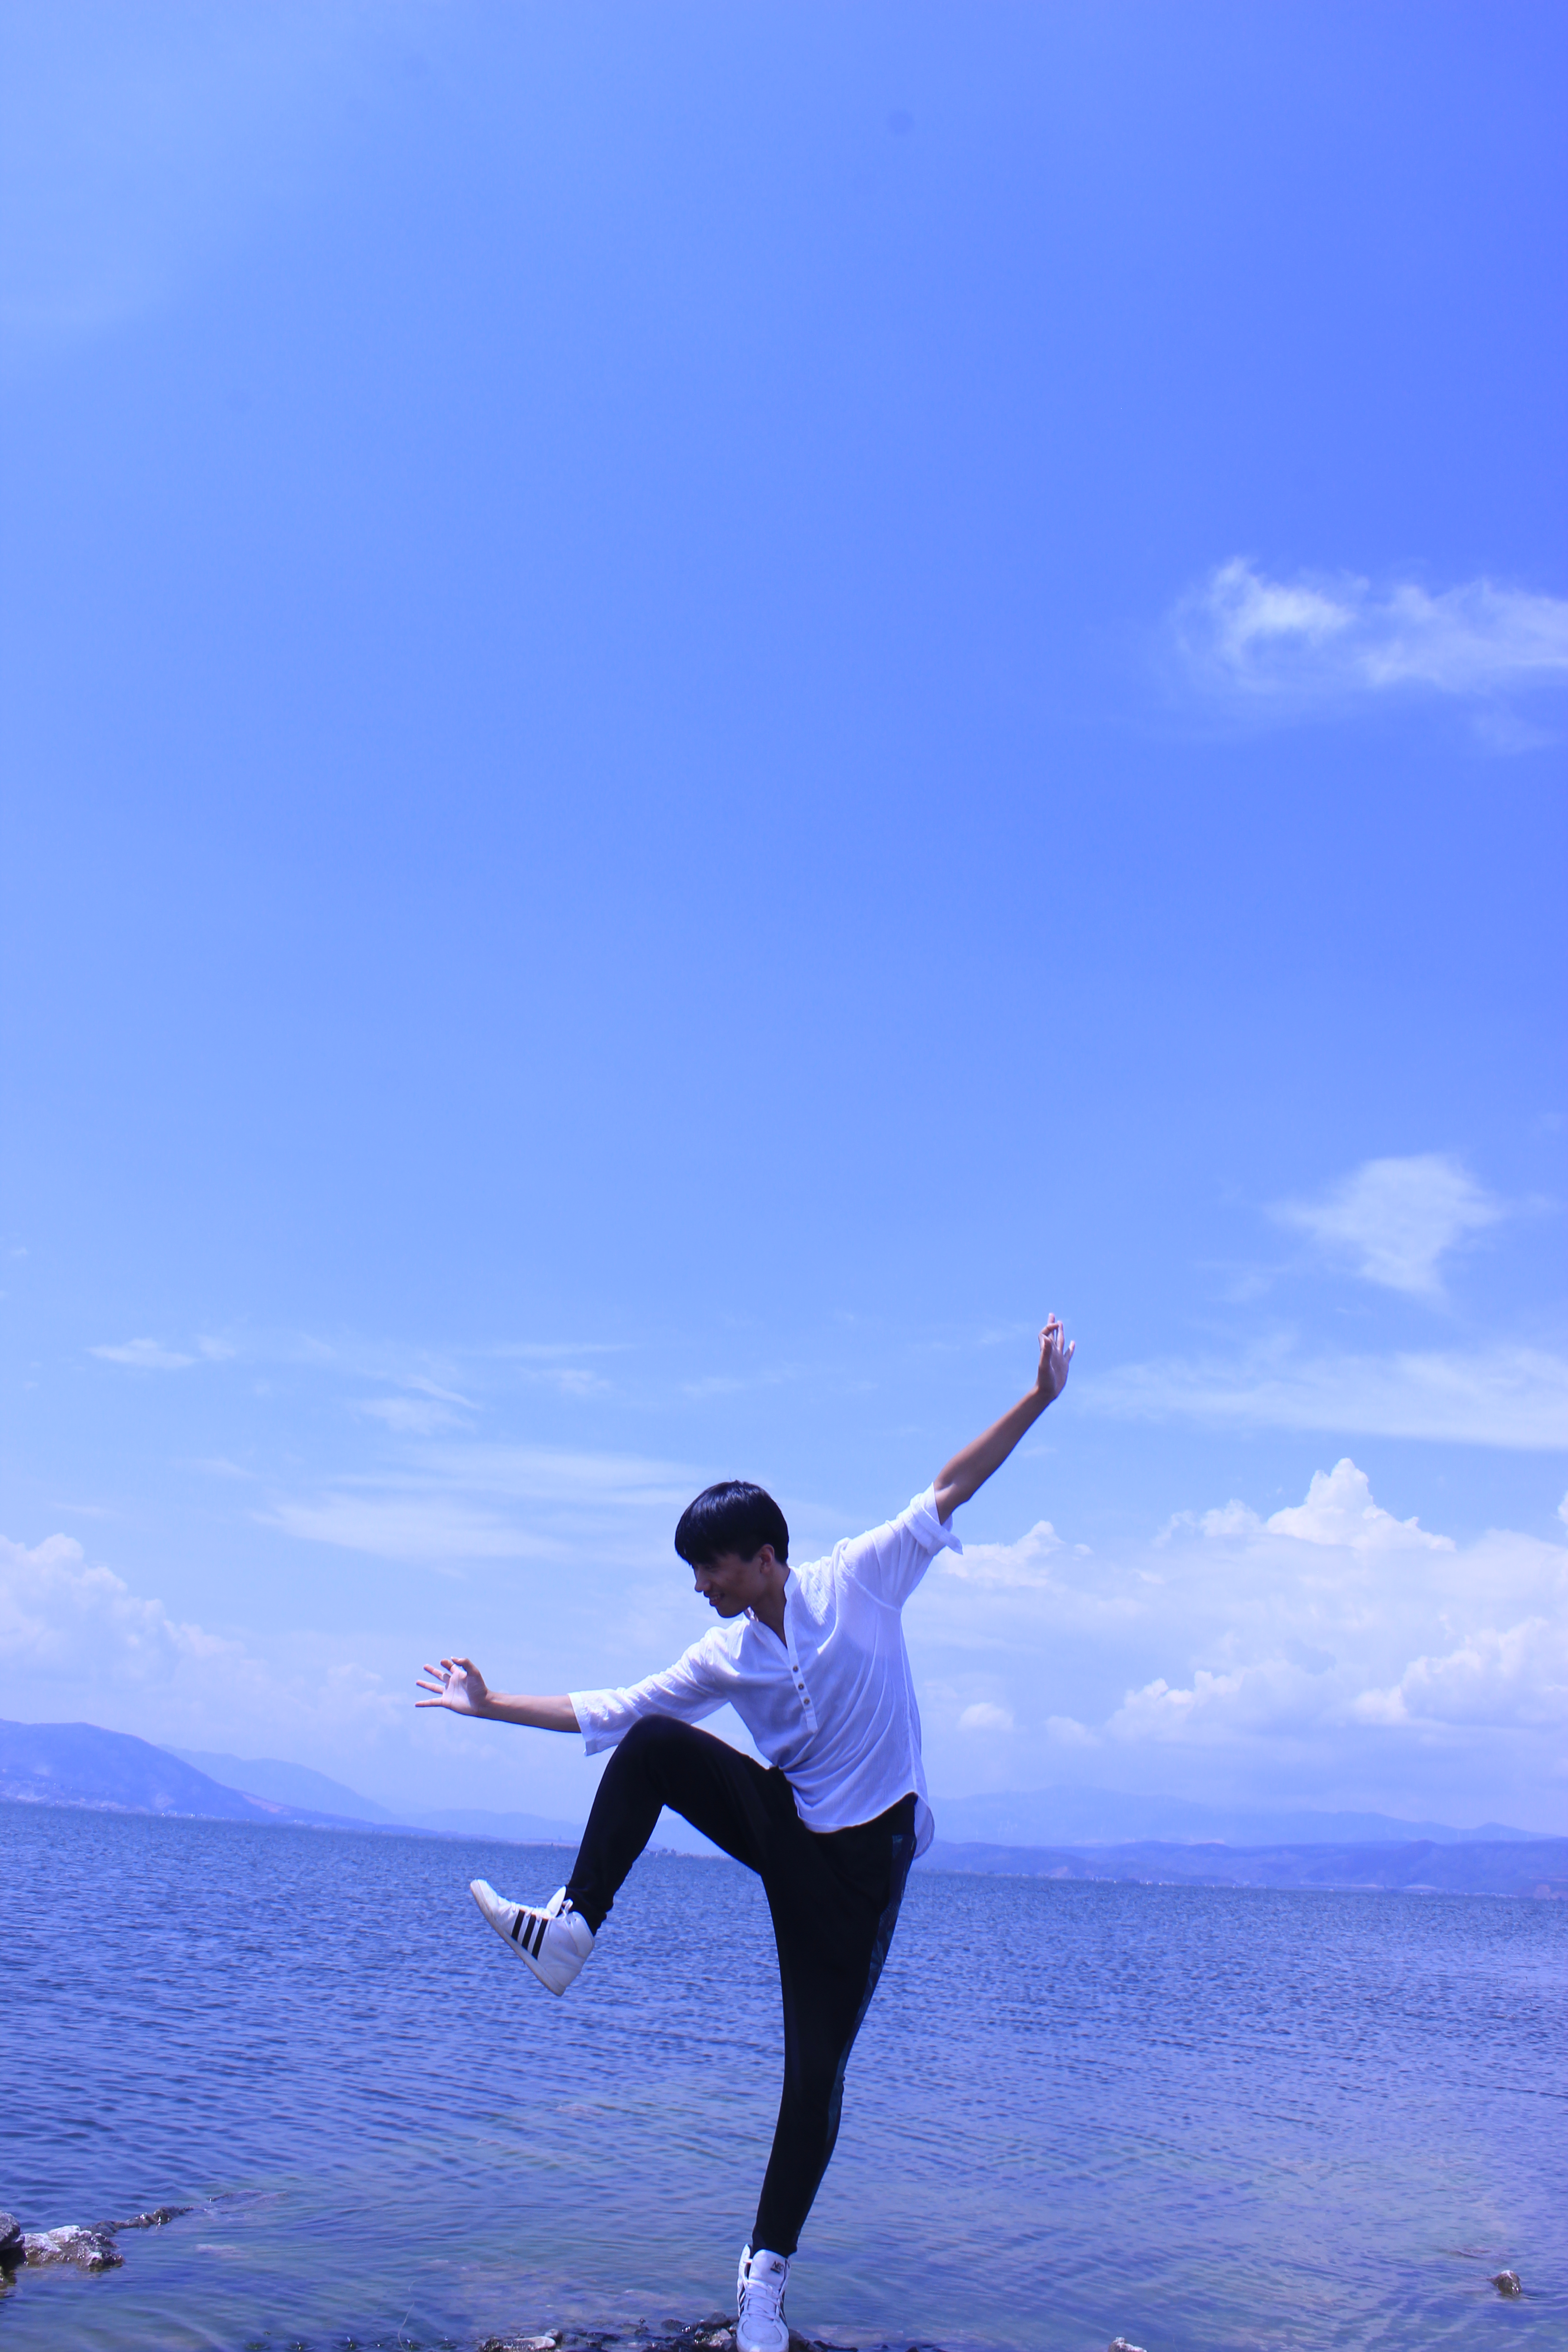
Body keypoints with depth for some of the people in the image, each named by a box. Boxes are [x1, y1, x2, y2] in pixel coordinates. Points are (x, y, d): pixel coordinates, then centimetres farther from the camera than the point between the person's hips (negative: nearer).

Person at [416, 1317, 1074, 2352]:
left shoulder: (858, 1580, -9)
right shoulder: (723, 1658, 2)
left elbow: (951, 1488, -9)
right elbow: (612, 1711, 8)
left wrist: (1041, 1396, -13)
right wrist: (495, 1706, 6)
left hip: (863, 1859, -3)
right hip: (784, 1828, 3)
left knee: (817, 2072, -1)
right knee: (654, 1747, -19)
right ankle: (572, 1928, -14)